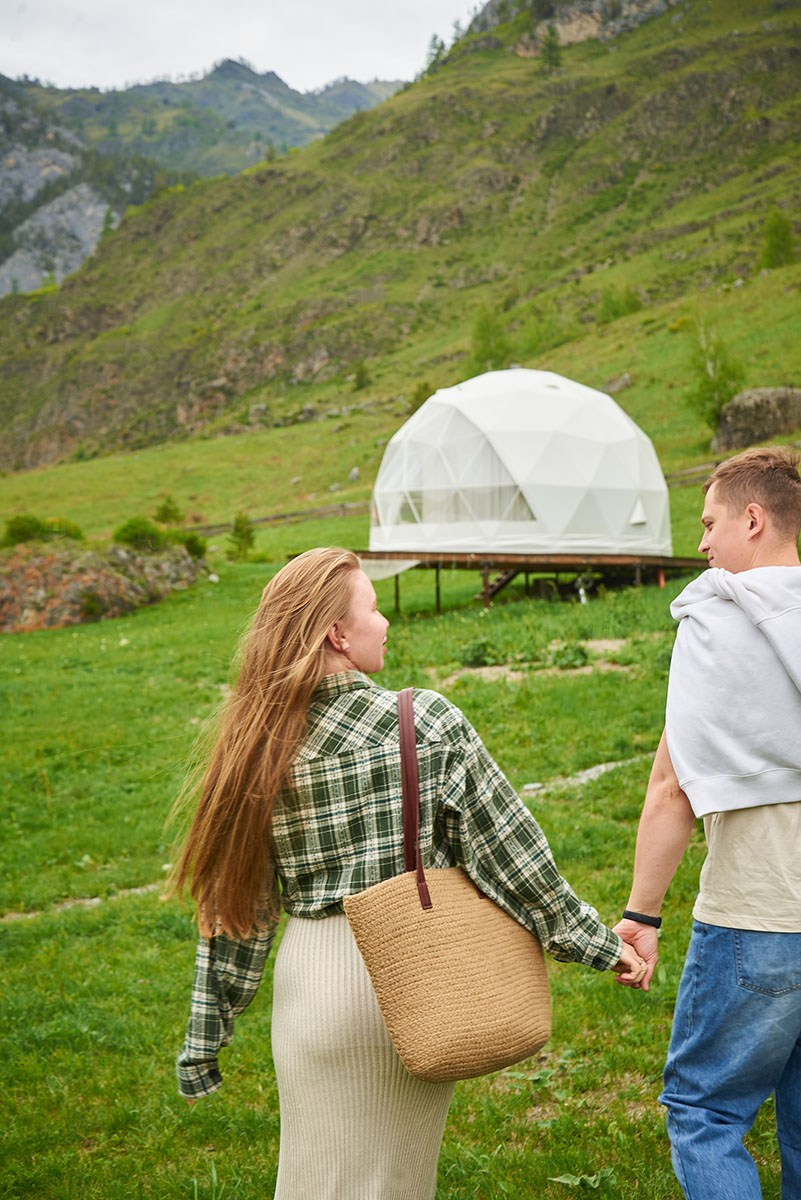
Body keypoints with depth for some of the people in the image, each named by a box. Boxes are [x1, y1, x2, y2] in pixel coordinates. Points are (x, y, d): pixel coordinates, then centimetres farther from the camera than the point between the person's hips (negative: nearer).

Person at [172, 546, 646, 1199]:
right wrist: (596, 942, 4)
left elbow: (235, 900, 0)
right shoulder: (429, 723, -12)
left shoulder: (259, 744, -5)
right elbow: (509, 850, -7)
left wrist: (205, 1037, 9)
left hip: (315, 973, 1)